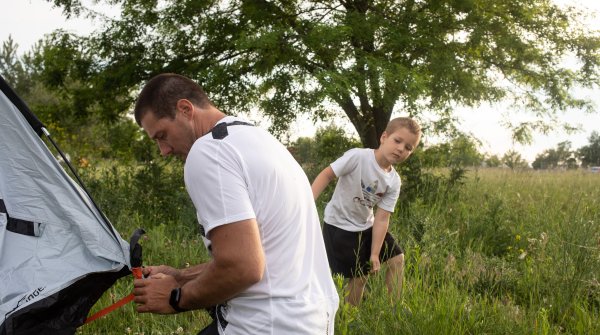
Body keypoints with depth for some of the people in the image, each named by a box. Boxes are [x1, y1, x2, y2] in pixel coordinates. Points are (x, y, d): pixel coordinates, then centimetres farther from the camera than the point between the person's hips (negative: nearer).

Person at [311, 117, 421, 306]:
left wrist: (374, 254, -12)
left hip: (365, 225, 7)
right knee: (359, 276, -4)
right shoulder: (358, 157, -24)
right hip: (339, 225, -6)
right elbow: (327, 175, -21)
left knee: (397, 258, 7)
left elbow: (382, 218, -9)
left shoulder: (394, 182, -8)